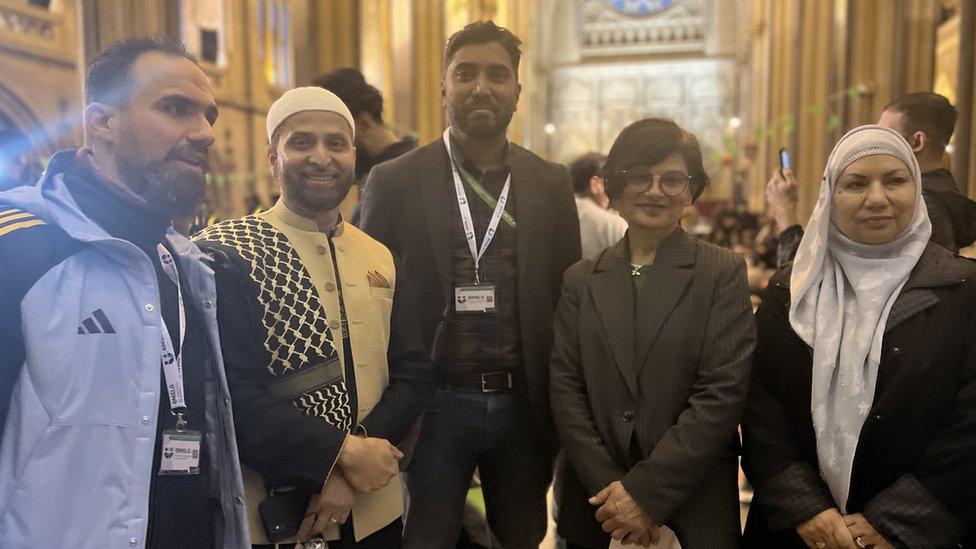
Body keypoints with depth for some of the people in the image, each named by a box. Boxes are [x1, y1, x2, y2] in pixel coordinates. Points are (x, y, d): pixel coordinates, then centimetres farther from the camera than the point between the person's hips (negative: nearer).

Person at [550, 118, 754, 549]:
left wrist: (646, 492, -15)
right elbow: (565, 387, -1)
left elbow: (724, 391, -11)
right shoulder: (581, 279, 4)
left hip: (694, 508, -2)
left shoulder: (724, 273, -4)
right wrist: (609, 488, -12)